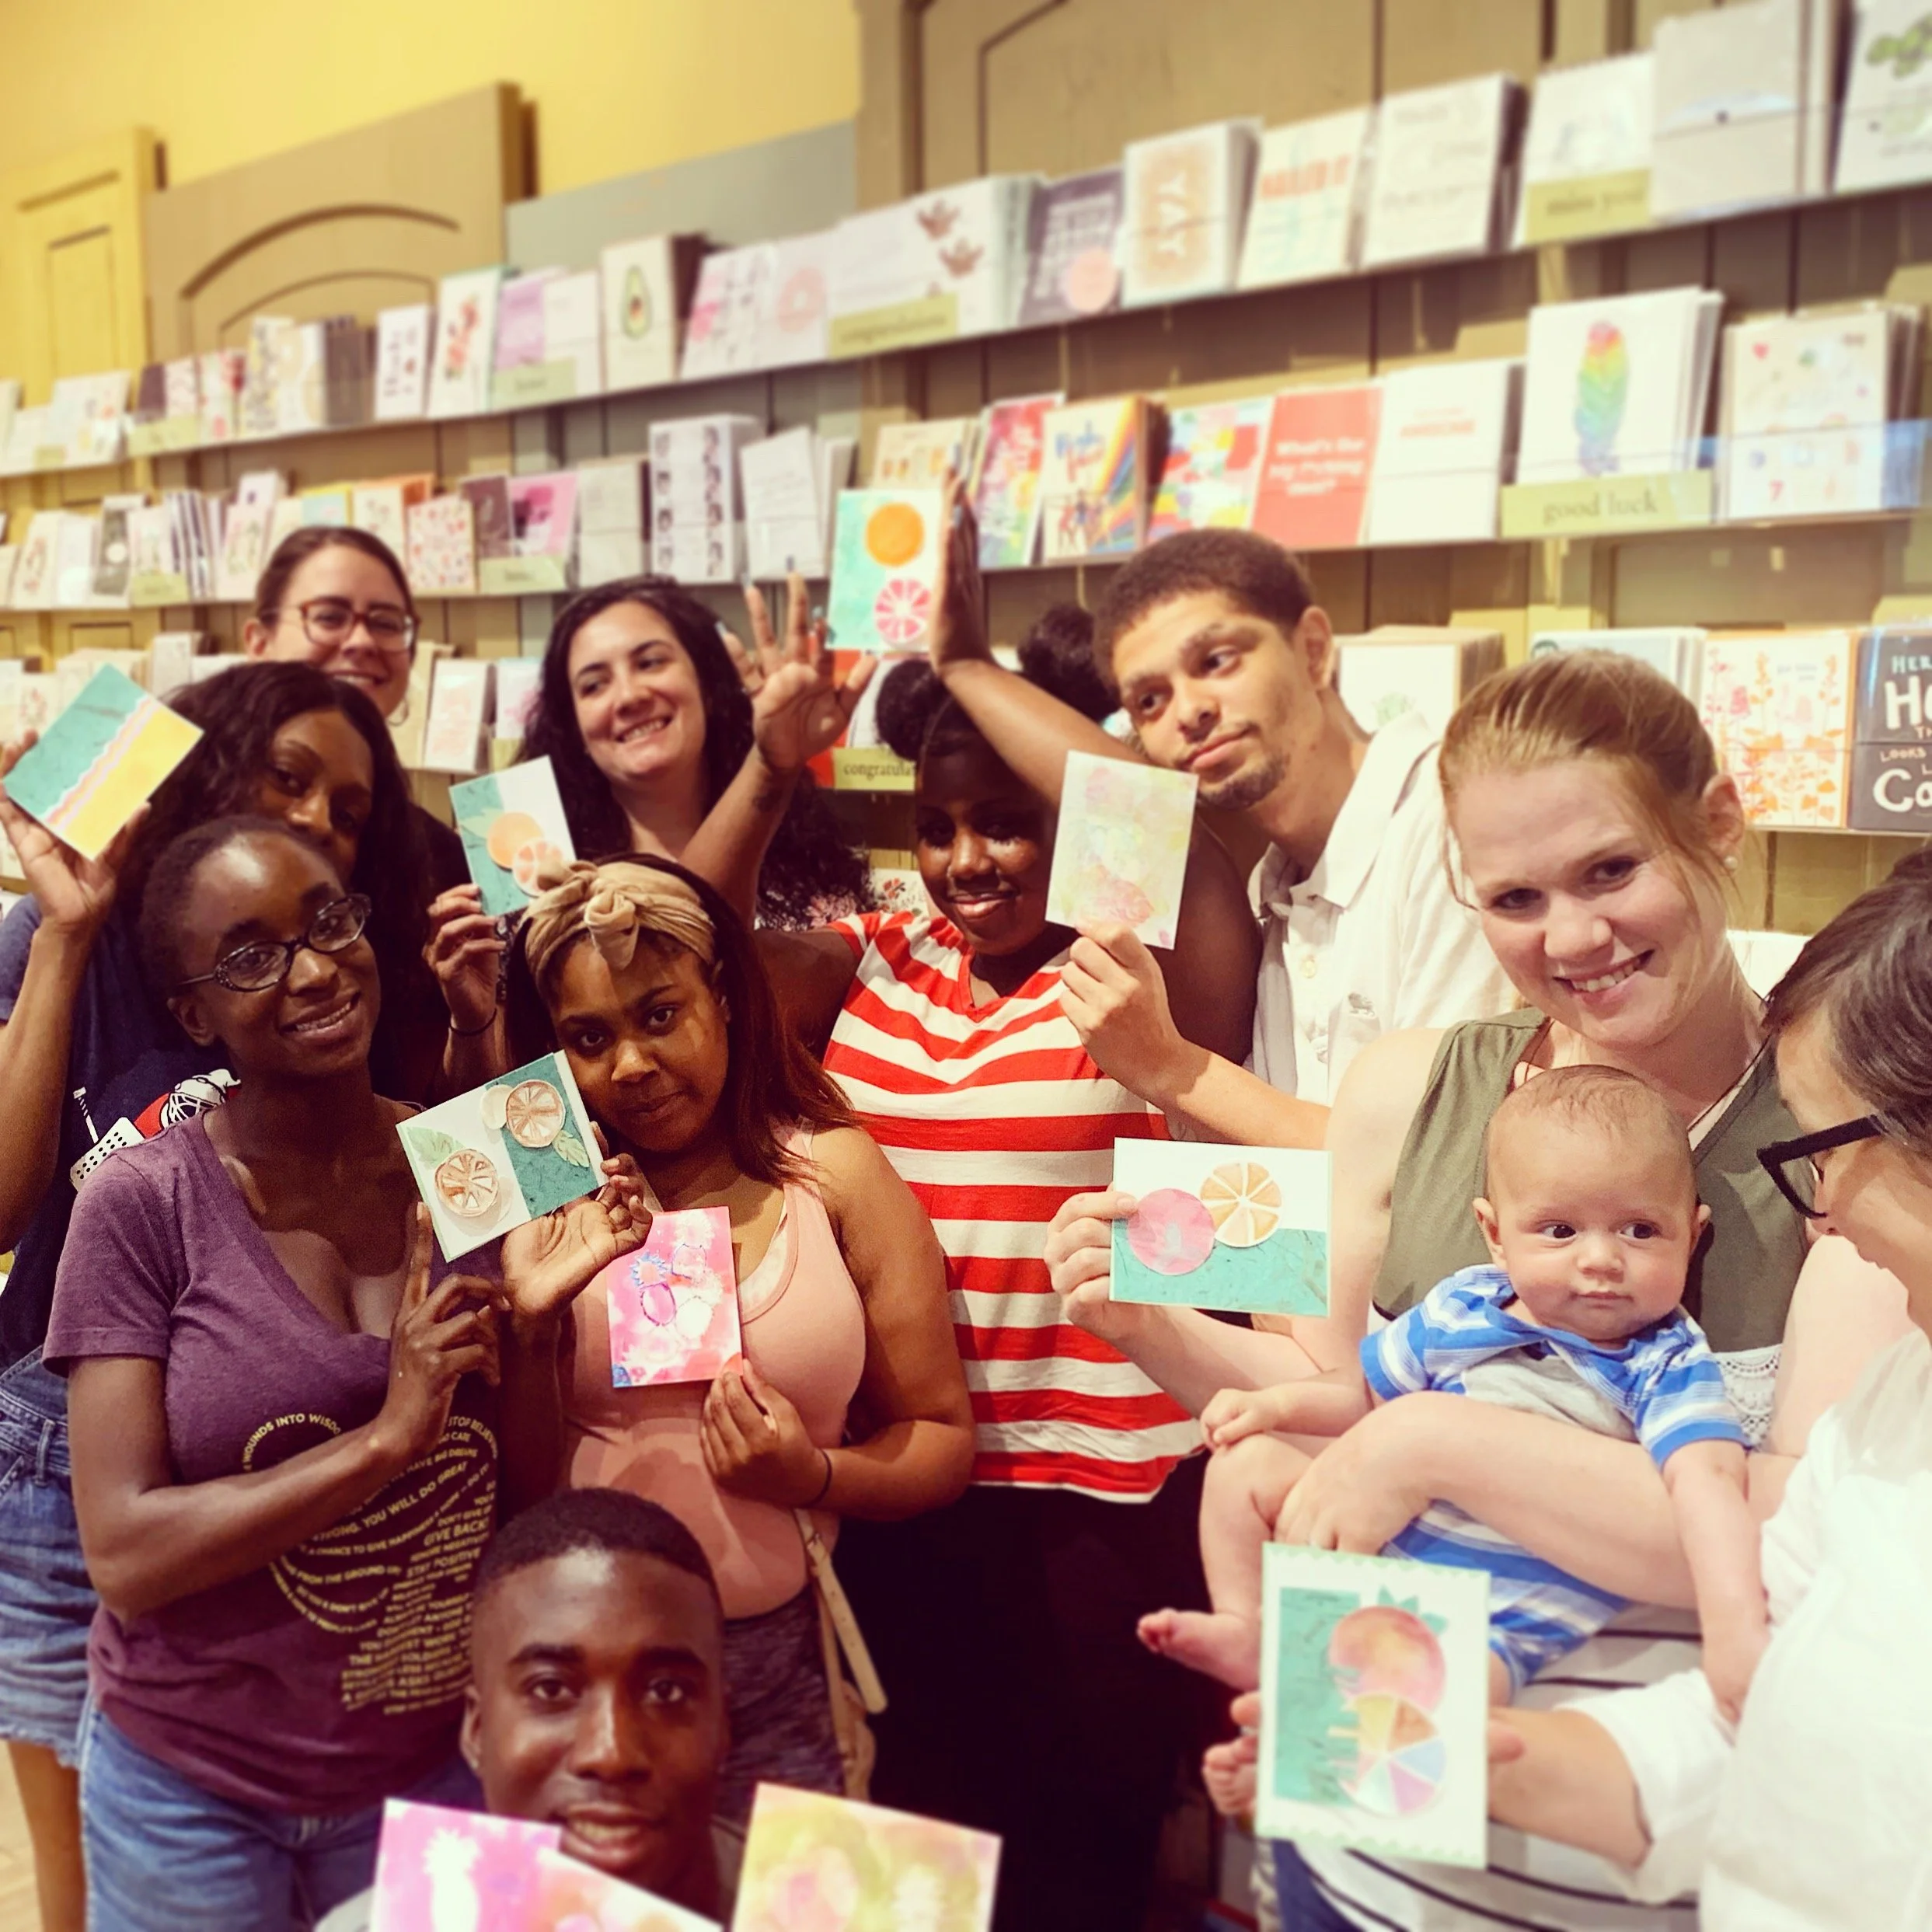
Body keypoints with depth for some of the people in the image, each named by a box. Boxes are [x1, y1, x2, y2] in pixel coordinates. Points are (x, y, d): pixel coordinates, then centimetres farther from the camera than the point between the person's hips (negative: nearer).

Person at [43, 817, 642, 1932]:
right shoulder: (144, 1204, -14)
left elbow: (534, 1506, -2)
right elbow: (126, 1555, -17)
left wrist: (526, 1323, -19)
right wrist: (387, 1438, -25)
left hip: (441, 1767, 3)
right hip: (195, 1787, -2)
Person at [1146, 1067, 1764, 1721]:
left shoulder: (1669, 1366, -11)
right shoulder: (1458, 1309, 2)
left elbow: (1706, 1483, -28)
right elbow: (1367, 1390, 18)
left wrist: (1735, 1630, -42)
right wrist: (1279, 1403, 2)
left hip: (1499, 1620, -6)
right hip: (1373, 1542, 6)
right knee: (1247, 1458, 5)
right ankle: (1245, 1633, 8)